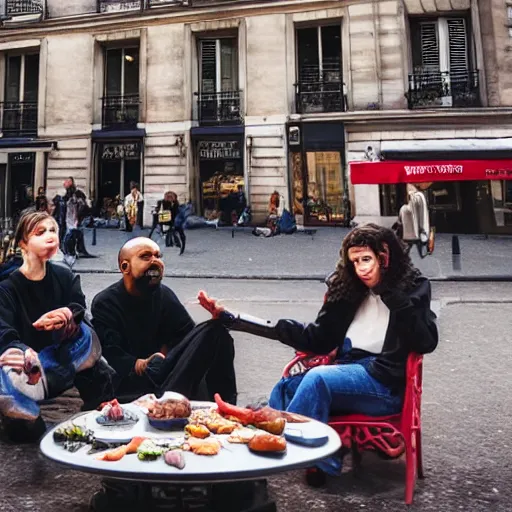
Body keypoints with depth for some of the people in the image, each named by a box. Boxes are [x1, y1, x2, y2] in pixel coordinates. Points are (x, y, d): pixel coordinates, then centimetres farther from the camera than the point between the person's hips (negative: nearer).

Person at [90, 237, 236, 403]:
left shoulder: (164, 295, 11)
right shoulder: (105, 303, -4)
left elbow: (189, 335, 1)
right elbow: (110, 356, -16)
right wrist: (139, 365, -31)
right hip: (128, 380, -5)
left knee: (214, 331, -18)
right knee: (157, 365, -40)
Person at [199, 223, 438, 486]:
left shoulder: (412, 287, 1)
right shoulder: (351, 289, 15)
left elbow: (427, 342, -14)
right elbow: (317, 339, 11)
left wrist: (392, 294, -17)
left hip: (385, 381, -6)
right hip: (347, 373, 6)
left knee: (318, 378, -30)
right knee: (286, 387, -18)